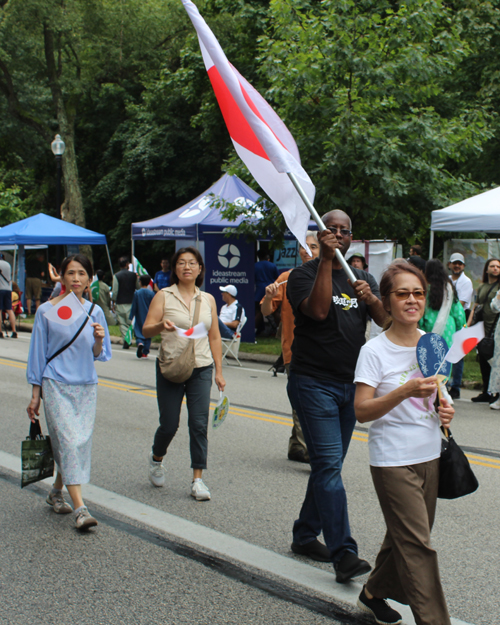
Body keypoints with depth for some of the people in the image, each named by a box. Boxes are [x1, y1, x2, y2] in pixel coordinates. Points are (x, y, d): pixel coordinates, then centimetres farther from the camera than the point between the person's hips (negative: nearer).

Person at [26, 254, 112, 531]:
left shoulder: (94, 311, 5)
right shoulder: (46, 311, -2)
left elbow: (101, 355, 8)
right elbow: (38, 354, 2)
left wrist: (98, 340, -15)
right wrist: (35, 395, 2)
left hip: (86, 386, 4)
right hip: (56, 385, -4)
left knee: (81, 442, 7)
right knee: (68, 440, -12)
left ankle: (56, 492, 30)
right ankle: (80, 508, -13)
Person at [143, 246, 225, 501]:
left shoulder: (208, 299, 9)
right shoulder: (164, 296, 0)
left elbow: (214, 337, 12)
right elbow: (146, 330, -8)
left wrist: (219, 371, 7)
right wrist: (161, 325, -30)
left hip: (201, 369, 2)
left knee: (199, 425, -4)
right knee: (169, 425, 3)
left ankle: (197, 480, 3)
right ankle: (156, 459, 34)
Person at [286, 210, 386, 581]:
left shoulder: (363, 279, 13)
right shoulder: (304, 275, -3)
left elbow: (386, 320, -1)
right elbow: (317, 310, -23)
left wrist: (372, 299, -22)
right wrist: (326, 260, -22)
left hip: (350, 385, 6)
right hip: (313, 383, -6)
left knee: (327, 466, 13)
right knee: (329, 465, -13)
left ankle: (305, 536, 27)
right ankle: (344, 554, -16)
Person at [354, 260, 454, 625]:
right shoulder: (375, 351, -12)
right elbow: (362, 411, -17)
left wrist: (445, 410, -1)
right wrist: (406, 391, -29)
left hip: (430, 456, 6)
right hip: (393, 460, -6)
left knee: (406, 538, 16)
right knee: (417, 544, -6)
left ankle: (375, 594, 37)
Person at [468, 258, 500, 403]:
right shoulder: (481, 287, 16)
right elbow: (475, 307, 19)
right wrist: (468, 325, 9)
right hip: (484, 327, 6)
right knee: (483, 359, 8)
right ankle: (486, 393, 18)